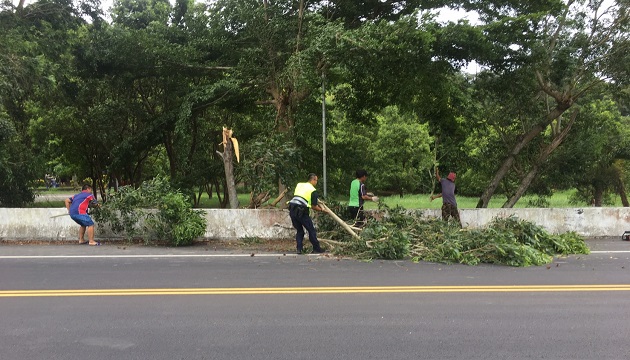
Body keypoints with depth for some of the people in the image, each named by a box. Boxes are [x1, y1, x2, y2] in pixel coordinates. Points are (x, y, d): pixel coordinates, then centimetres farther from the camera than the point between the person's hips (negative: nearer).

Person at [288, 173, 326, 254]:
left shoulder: (299, 185, 18)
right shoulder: (313, 190, 0)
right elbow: (314, 206, -1)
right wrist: (321, 209, 18)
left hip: (292, 210, 6)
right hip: (301, 211, -6)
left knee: (299, 231, 18)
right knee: (311, 230, 8)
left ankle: (299, 249, 11)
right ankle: (316, 248, 14)